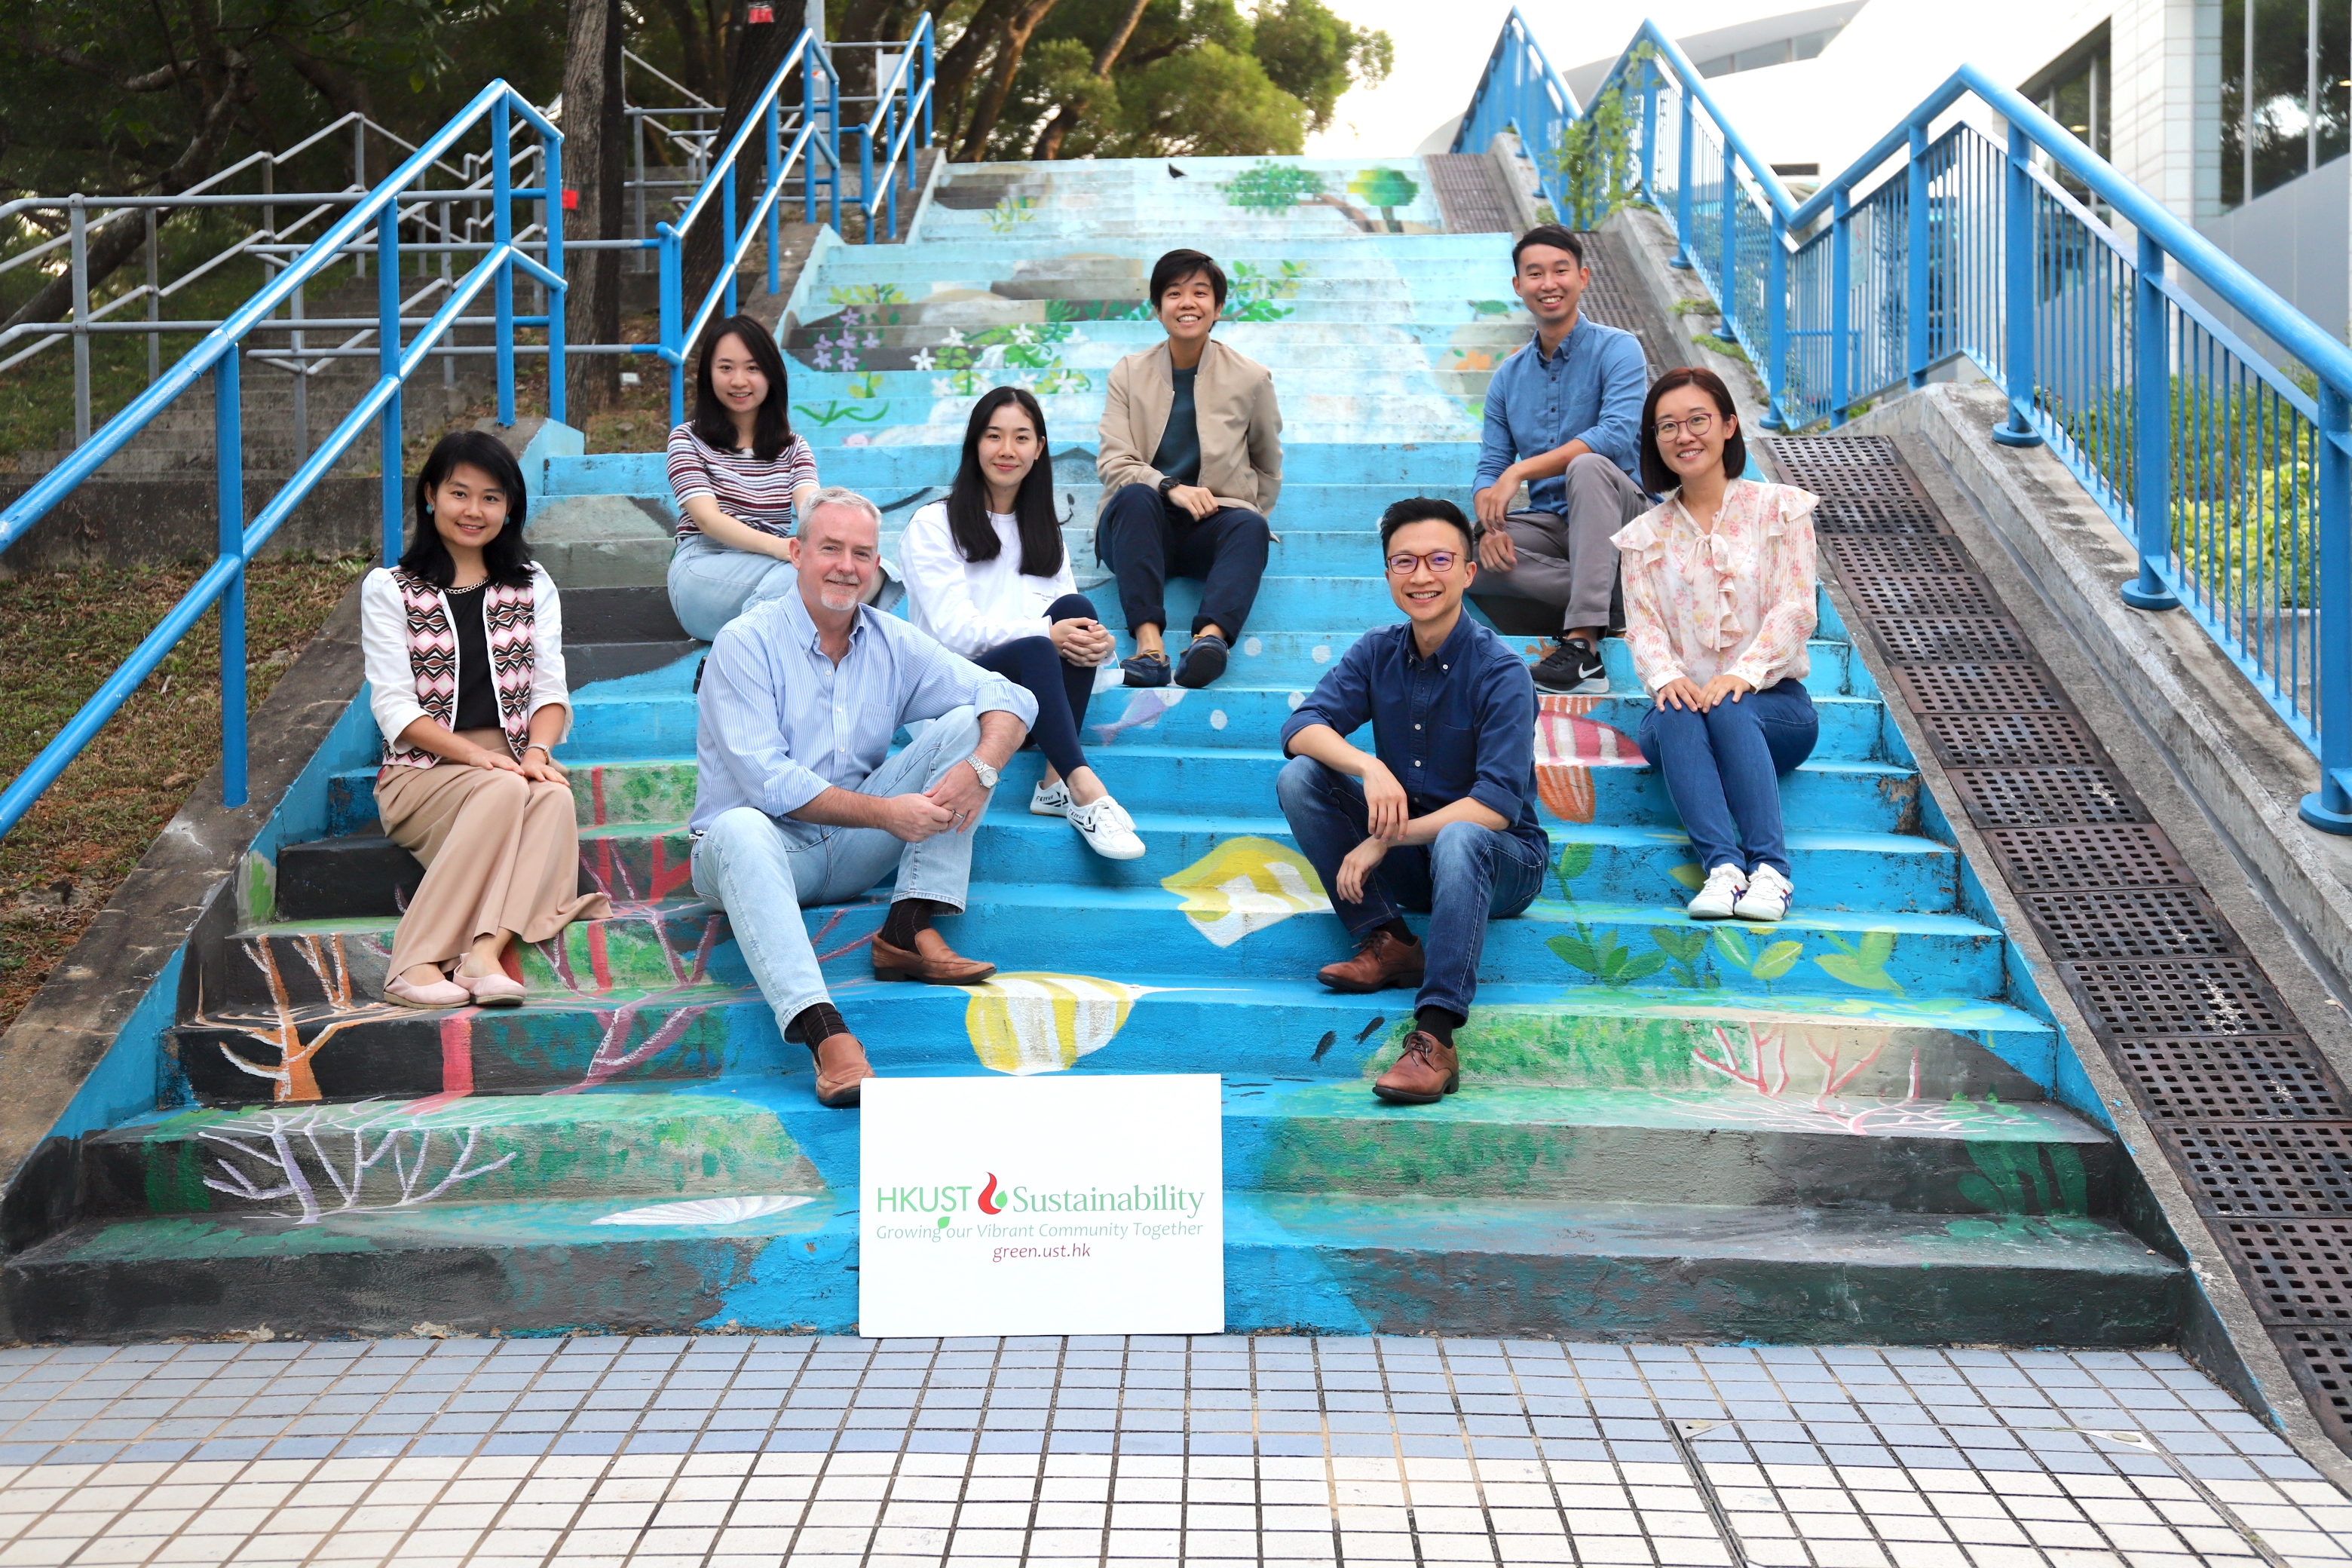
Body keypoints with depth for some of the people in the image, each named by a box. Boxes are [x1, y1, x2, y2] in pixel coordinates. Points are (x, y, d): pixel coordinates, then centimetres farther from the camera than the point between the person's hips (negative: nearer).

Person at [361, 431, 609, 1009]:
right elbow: (394, 707, -2)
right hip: (423, 771, -2)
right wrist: (476, 754, -18)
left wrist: (536, 751, -14)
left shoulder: (531, 586, 18)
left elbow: (550, 690, 9)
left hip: (513, 764, 2)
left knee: (554, 797, -33)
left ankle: (486, 949, -48)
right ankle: (416, 961, -39)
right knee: (503, 791, -35)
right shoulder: (389, 589, 8)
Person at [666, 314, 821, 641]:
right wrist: (778, 547, -29)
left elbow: (811, 510, -3)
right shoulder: (687, 440, 9)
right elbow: (707, 518, -8)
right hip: (703, 573, -3)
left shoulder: (794, 448, 19)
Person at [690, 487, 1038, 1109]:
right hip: (770, 847, -4)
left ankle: (909, 932, -19)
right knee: (740, 829, -40)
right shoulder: (745, 643, -9)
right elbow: (768, 782, -19)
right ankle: (825, 1034, -54)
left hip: (855, 849, 5)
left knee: (963, 725, -9)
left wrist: (979, 767, -22)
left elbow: (1009, 699, 0)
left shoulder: (892, 644, 4)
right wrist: (884, 812, -25)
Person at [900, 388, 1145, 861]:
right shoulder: (932, 525, 2)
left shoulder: (1044, 531, 21)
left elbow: (1071, 619, 8)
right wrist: (1046, 631, -23)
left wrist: (1095, 642, -18)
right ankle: (1084, 790, -44)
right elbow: (956, 632, -11)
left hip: (1033, 690, 5)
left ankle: (1054, 782, -30)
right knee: (1033, 650, -35)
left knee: (1078, 607, -25)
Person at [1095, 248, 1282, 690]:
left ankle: (1212, 634, -57)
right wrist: (1171, 488, -20)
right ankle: (1148, 638, -49)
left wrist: (1248, 514, 10)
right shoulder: (1129, 373, 7)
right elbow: (1113, 463, -3)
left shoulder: (1250, 378, 8)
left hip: (1210, 528, 0)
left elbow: (1269, 467, 22)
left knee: (1251, 526, -32)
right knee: (1135, 496, -34)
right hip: (1143, 525, 0)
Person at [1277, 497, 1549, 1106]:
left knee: (1457, 838, -39)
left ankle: (1435, 1039, -43)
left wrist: (1386, 840, -27)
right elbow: (1301, 728, -10)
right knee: (1298, 778, -13)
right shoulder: (1378, 653, 0)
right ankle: (1387, 942, -13)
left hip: (1499, 858, -5)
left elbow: (1496, 805, -24)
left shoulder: (1500, 671, -15)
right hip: (1406, 854, 5)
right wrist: (1368, 767, -30)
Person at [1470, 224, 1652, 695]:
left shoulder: (1616, 349, -5)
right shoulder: (1508, 377, 11)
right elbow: (1490, 467, 7)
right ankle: (1612, 603, -23)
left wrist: (1521, 470, -27)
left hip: (1619, 519, -4)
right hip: (1551, 524, 4)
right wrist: (1491, 524, -16)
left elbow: (1619, 436, -22)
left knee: (1588, 466, -37)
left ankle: (1582, 641, -43)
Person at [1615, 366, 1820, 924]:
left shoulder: (1780, 508, 7)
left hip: (1773, 703, -1)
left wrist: (1741, 673, -21)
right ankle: (1723, 866, -49)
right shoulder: (1646, 535, 14)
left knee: (1729, 708, -36)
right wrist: (1667, 676, -22)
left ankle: (1769, 867, -45)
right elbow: (1642, 624, 2)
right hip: (1683, 700, 2)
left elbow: (1796, 610, -4)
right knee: (1677, 718, -34)